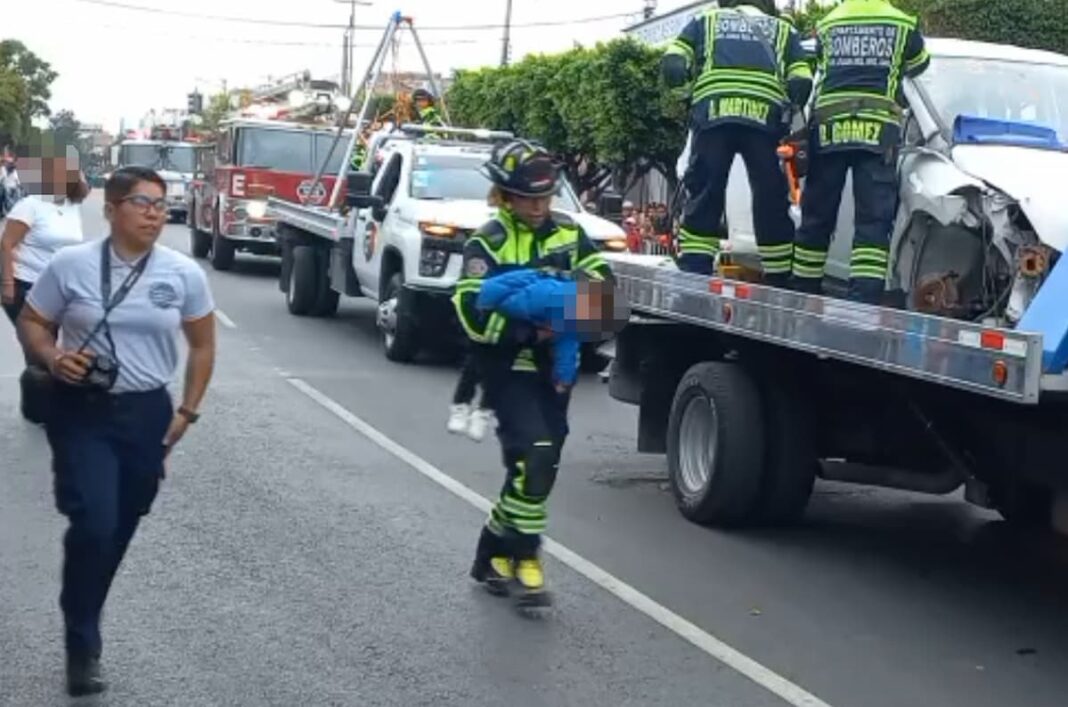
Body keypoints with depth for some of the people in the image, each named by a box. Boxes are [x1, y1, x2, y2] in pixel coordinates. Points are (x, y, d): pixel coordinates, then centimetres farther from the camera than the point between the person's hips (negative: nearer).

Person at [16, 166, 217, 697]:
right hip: (82, 412, -3)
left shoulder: (183, 274, -3)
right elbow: (31, 323, 2)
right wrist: (51, 358, -18)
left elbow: (203, 344, 8)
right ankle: (82, 644, 1)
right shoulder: (70, 265, -7)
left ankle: (82, 621, 33)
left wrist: (187, 411, 3)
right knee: (93, 524, -15)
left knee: (119, 530, 12)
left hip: (147, 414, 3)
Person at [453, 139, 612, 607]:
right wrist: (531, 330, -28)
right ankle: (523, 559, -5)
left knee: (540, 464, 9)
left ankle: (496, 549, 25)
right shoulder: (488, 244, -10)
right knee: (534, 456, -17)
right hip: (510, 367, -6)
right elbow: (475, 316, -18)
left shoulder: (567, 232, 5)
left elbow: (603, 278, 7)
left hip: (555, 365, 6)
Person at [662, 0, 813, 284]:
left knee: (704, 196, 3)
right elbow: (802, 84, 14)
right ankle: (779, 279, 11)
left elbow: (673, 66, 13)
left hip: (713, 113, 0)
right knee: (771, 200, 7)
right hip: (765, 116, 0)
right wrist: (790, 113, 25)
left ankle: (692, 277, -5)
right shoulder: (783, 29, 30)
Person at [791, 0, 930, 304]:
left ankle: (803, 292, 12)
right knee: (874, 219, -5)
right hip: (878, 129, -2)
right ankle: (865, 297, -17)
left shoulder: (827, 25, 15)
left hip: (829, 127, 2)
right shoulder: (901, 25, 12)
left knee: (817, 215, 7)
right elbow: (920, 64, 28)